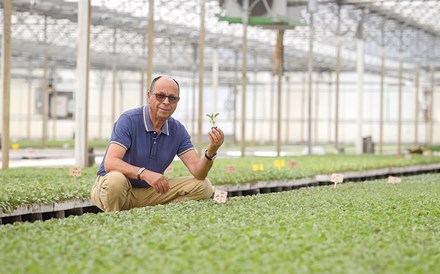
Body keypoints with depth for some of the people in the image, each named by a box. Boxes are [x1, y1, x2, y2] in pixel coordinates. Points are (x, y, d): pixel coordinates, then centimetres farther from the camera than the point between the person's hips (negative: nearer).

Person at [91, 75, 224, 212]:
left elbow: (198, 172, -10)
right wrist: (144, 173, -45)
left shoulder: (177, 130, -1)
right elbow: (110, 163, -30)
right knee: (116, 180, -40)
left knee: (203, 186, -5)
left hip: (150, 191, 5)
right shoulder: (129, 120, -18)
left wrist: (211, 151, -32)